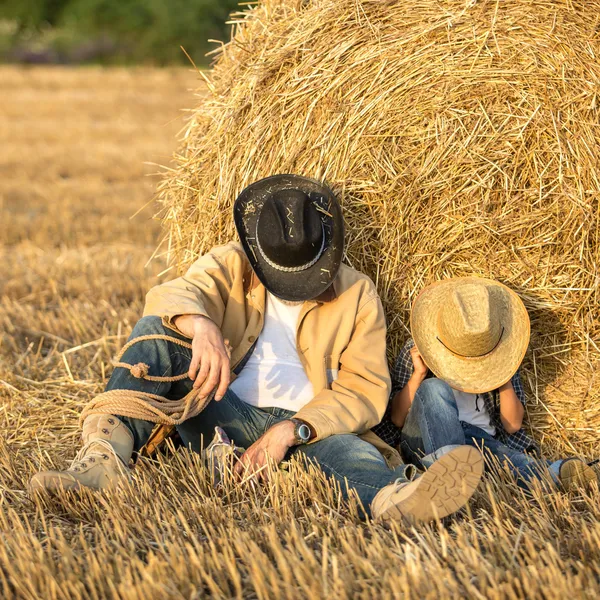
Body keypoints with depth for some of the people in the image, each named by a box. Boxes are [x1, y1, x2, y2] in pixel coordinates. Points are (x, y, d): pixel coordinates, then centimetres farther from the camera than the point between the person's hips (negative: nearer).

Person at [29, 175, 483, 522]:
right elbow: (173, 295, -15)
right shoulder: (232, 265, 7)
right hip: (224, 415, 1)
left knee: (353, 453, -37)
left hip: (309, 430, -1)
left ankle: (396, 500, -76)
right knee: (156, 331, -20)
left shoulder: (358, 295, 7)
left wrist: (291, 430, -19)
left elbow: (366, 392, -3)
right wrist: (200, 324, -41)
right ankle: (104, 460, -42)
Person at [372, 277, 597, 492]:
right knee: (435, 388, -31)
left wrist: (503, 377, -3)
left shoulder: (500, 357, 14)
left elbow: (513, 425, 10)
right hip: (426, 442, -1)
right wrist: (418, 374, -7)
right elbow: (397, 419, 6)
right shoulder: (415, 351, 10)